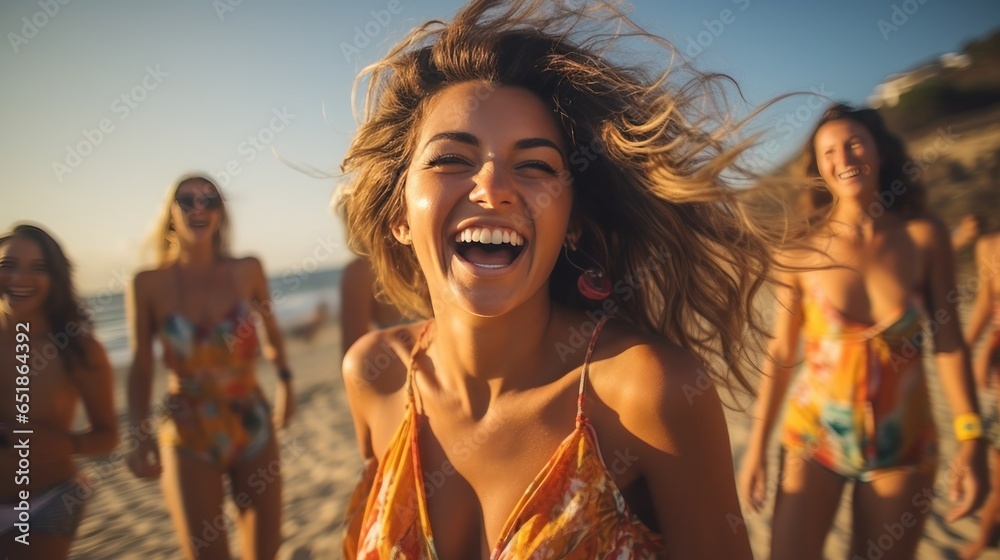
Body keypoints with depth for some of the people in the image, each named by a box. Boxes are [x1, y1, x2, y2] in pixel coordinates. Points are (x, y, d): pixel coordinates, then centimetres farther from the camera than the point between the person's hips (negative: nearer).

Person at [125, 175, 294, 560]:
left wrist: (284, 380, 16)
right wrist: (140, 437, -10)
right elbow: (142, 365, -3)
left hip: (252, 424, 2)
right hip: (187, 433, -2)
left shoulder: (247, 271, -4)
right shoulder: (149, 284, -7)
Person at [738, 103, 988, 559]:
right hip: (814, 434, -1)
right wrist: (757, 444, -4)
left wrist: (970, 437, -5)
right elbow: (781, 352, -6)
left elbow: (948, 339, -1)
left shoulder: (925, 237, -5)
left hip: (903, 442, 2)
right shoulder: (802, 252, -10)